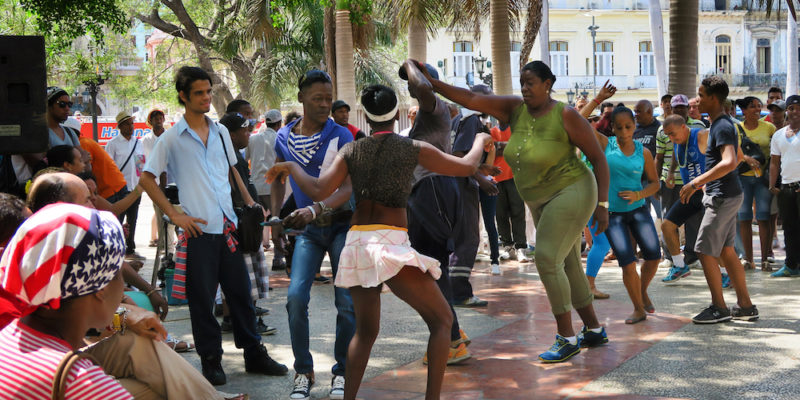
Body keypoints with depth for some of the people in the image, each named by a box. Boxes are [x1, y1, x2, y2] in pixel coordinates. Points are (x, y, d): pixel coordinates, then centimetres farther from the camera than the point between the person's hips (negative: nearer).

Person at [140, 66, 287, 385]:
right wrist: (174, 215, -9)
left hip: (228, 227, 5)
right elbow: (147, 179, -3)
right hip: (198, 230, -4)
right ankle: (211, 360, 15)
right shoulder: (171, 139, -3)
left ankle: (254, 354, 20)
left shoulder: (221, 132, 11)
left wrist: (248, 201, 13)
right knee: (202, 300, 3)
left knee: (241, 293, 10)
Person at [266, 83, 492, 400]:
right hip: (391, 243, -5)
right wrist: (480, 141, 27)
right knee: (442, 320, 5)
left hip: (356, 243, 5)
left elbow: (319, 190, -5)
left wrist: (292, 167, 12)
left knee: (366, 330, 21)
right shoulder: (413, 148, 1)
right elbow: (467, 167, 7)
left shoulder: (351, 150, 7)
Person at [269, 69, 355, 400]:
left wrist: (315, 209, -30)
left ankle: (342, 372, 12)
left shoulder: (340, 136, -8)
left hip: (341, 224, -2)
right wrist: (275, 217, 12)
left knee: (347, 302, -6)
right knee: (296, 296, -12)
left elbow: (348, 188, -17)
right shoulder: (284, 138, 3)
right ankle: (303, 372, 4)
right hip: (307, 230, 2)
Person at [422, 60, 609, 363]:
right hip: (542, 200, 8)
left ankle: (566, 338, -7)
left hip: (571, 193, -8)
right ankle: (594, 330, 27)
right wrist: (432, 83, -16)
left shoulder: (565, 116, -16)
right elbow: (471, 100, -6)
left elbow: (598, 158, -11)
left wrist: (602, 204, -14)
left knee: (547, 260, -16)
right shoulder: (515, 109, 0)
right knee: (566, 266, 13)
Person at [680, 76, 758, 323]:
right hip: (727, 195, 10)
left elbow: (730, 163, -33)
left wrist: (696, 183, -33)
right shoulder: (722, 123, 14)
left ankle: (719, 308, 4)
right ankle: (745, 306, 18)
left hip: (722, 197, -10)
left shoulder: (722, 127, -18)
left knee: (705, 252, -5)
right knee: (726, 251, 13)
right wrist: (702, 183, 27)